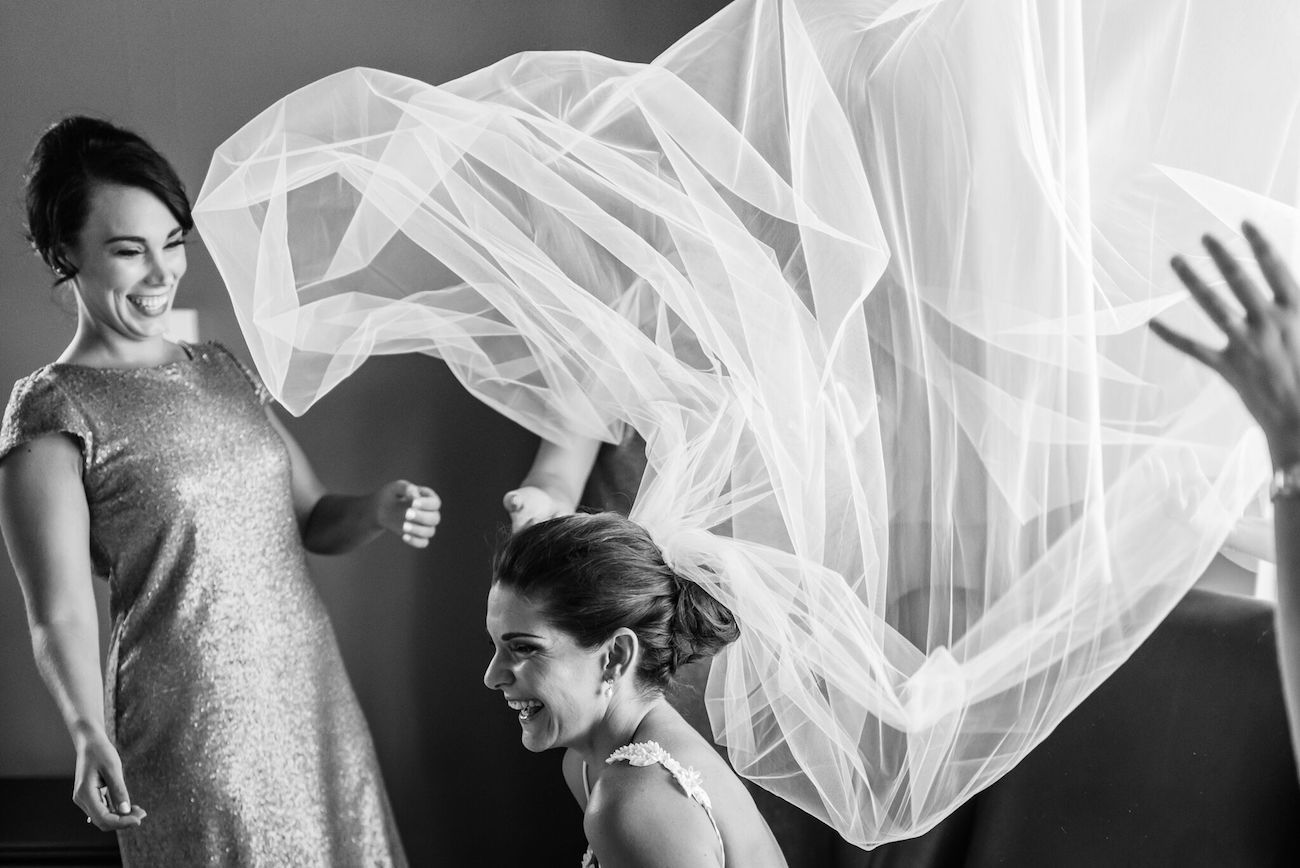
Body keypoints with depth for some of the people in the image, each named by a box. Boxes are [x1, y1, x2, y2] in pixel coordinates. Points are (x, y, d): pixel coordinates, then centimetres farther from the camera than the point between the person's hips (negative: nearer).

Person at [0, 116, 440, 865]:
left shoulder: (222, 370, 12)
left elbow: (310, 518, 16)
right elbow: (61, 613, -13)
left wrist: (379, 511, -6)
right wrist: (89, 733, -30)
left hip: (317, 703, 6)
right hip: (196, 736, -6)